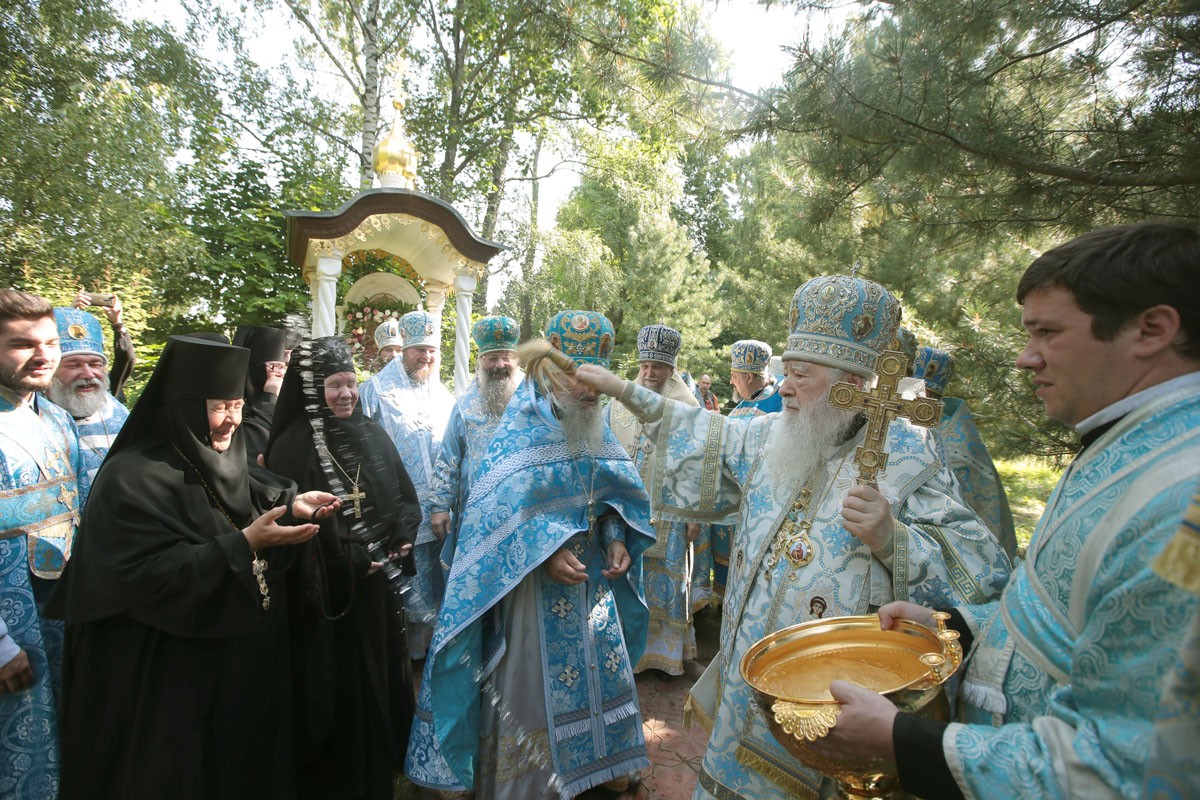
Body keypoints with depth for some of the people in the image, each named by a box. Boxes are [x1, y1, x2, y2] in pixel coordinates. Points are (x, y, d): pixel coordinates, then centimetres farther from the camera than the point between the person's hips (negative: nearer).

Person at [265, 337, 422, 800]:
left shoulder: (372, 435, 6)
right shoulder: (291, 447, -11)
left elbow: (406, 498, 11)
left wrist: (401, 537, -7)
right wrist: (348, 560, -15)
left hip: (377, 588, 5)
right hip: (326, 594, -5)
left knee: (377, 688, 16)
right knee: (334, 694, 6)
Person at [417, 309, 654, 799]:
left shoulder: (595, 431, 3)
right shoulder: (520, 431, -15)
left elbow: (616, 495, 12)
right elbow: (496, 510, -19)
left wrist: (616, 538, -5)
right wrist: (546, 554, -26)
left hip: (592, 574, 6)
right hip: (535, 579, -6)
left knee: (601, 665, 17)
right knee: (539, 674, 6)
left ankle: (601, 758, 40)